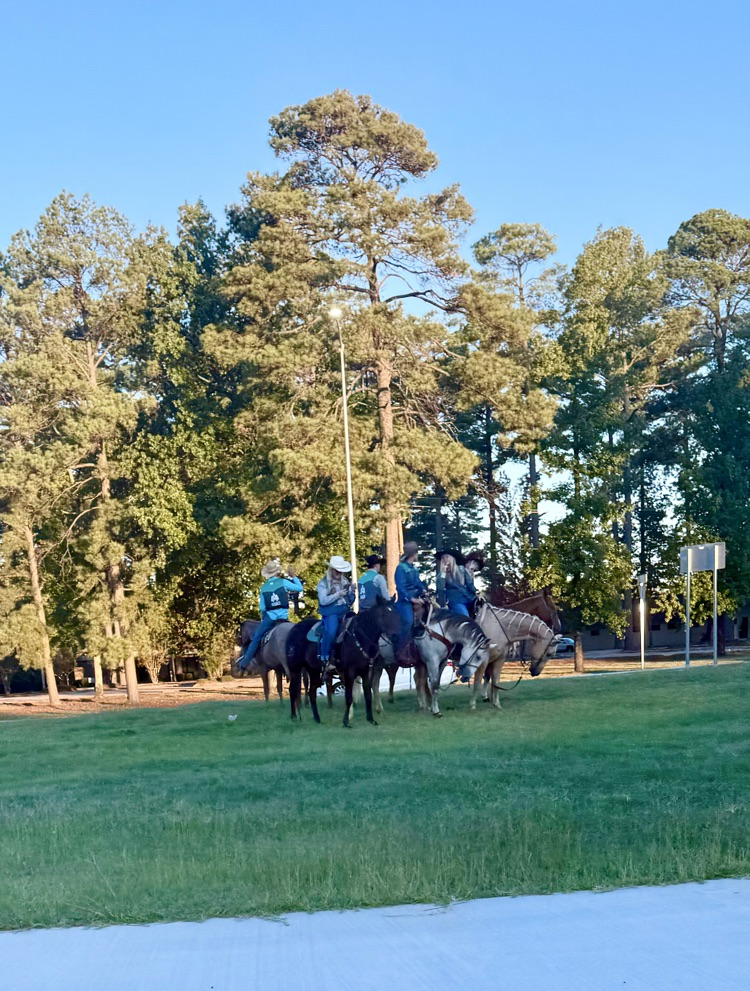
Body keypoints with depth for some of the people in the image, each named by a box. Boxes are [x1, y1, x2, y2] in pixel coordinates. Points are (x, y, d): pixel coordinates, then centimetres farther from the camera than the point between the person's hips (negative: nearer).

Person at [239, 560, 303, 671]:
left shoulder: (263, 587, 5)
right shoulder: (283, 582, -1)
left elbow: (262, 608, 6)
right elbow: (299, 588, 5)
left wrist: (263, 618, 22)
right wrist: (293, 577, 16)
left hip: (270, 617, 0)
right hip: (283, 617, 0)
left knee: (255, 639, 5)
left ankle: (245, 662, 1)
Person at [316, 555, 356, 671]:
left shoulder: (345, 582, 15)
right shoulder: (323, 583, 2)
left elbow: (350, 602, 18)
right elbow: (323, 601, -9)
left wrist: (352, 592, 0)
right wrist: (338, 594, -14)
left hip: (345, 612, 6)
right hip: (330, 613, -6)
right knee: (331, 632, -30)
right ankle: (325, 660, -18)